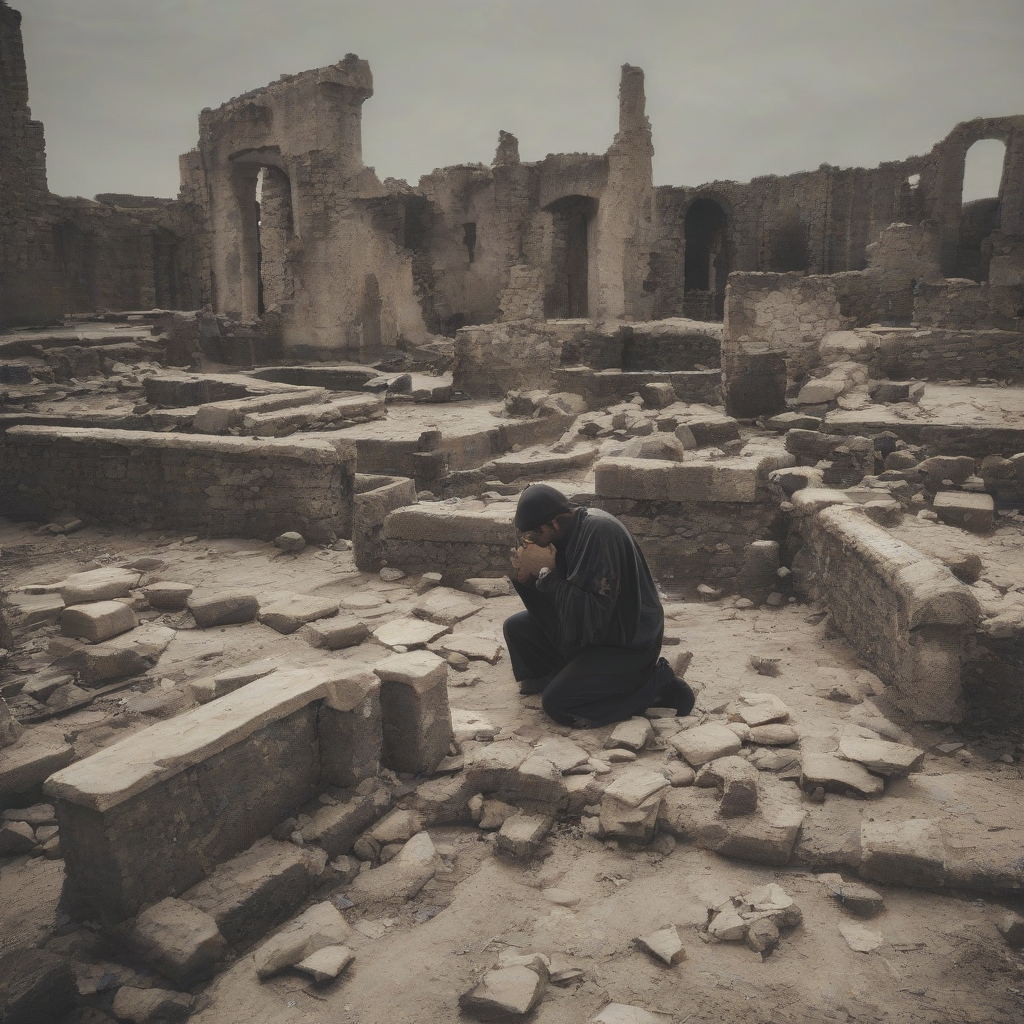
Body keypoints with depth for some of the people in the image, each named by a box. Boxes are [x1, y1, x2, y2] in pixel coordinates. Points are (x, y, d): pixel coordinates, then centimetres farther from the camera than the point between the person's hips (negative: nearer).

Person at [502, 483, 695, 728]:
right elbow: (556, 606, 5)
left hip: (627, 644, -8)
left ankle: (656, 685, -6)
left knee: (557, 703, -16)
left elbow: (588, 614, -31)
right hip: (591, 632, 9)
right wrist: (526, 577, -13)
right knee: (516, 626, 4)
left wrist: (547, 571, -26)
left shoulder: (599, 531, -27)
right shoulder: (566, 531, -1)